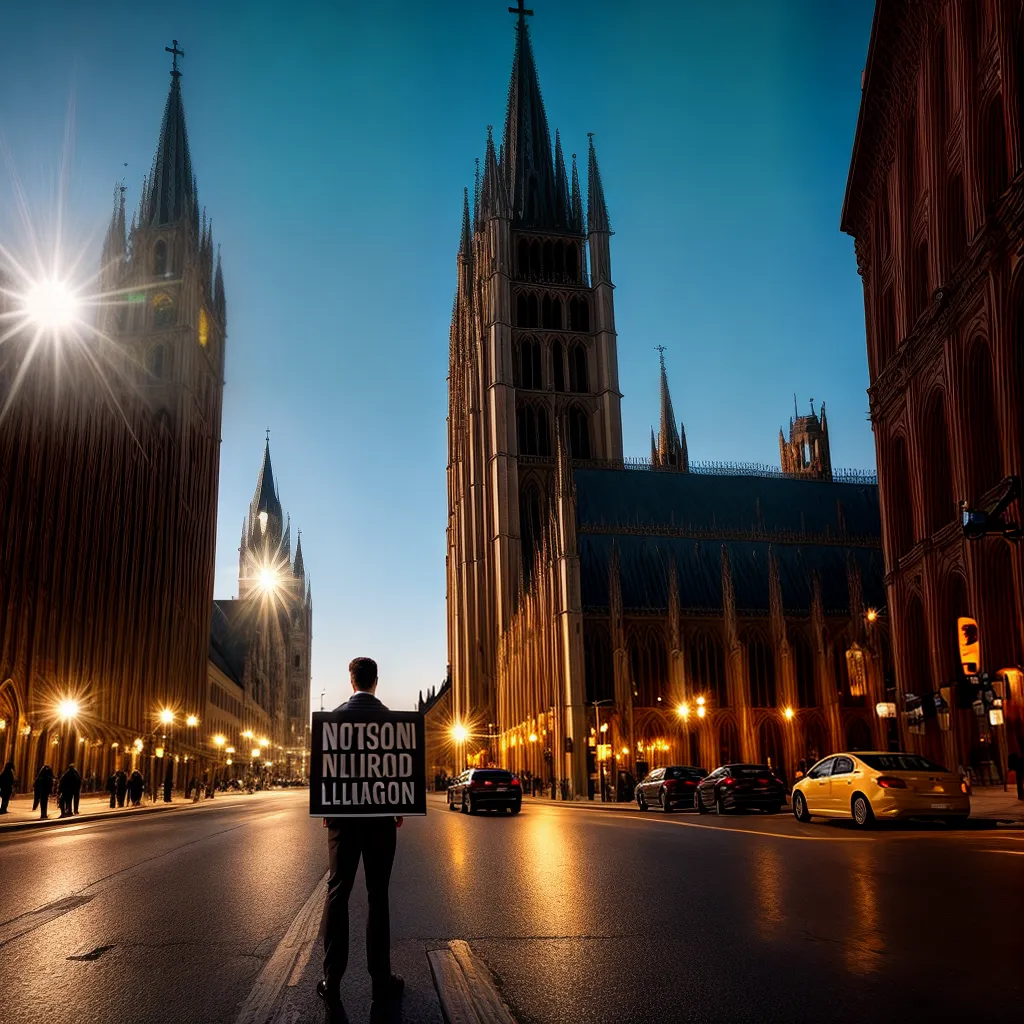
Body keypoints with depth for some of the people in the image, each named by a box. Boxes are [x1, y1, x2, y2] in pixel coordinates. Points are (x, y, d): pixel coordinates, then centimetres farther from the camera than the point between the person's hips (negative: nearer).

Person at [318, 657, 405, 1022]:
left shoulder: (336, 715, -2)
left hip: (343, 814, 1)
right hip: (380, 815, 0)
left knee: (337, 891, 4)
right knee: (377, 895, 5)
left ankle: (332, 983, 0)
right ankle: (381, 983, 8)